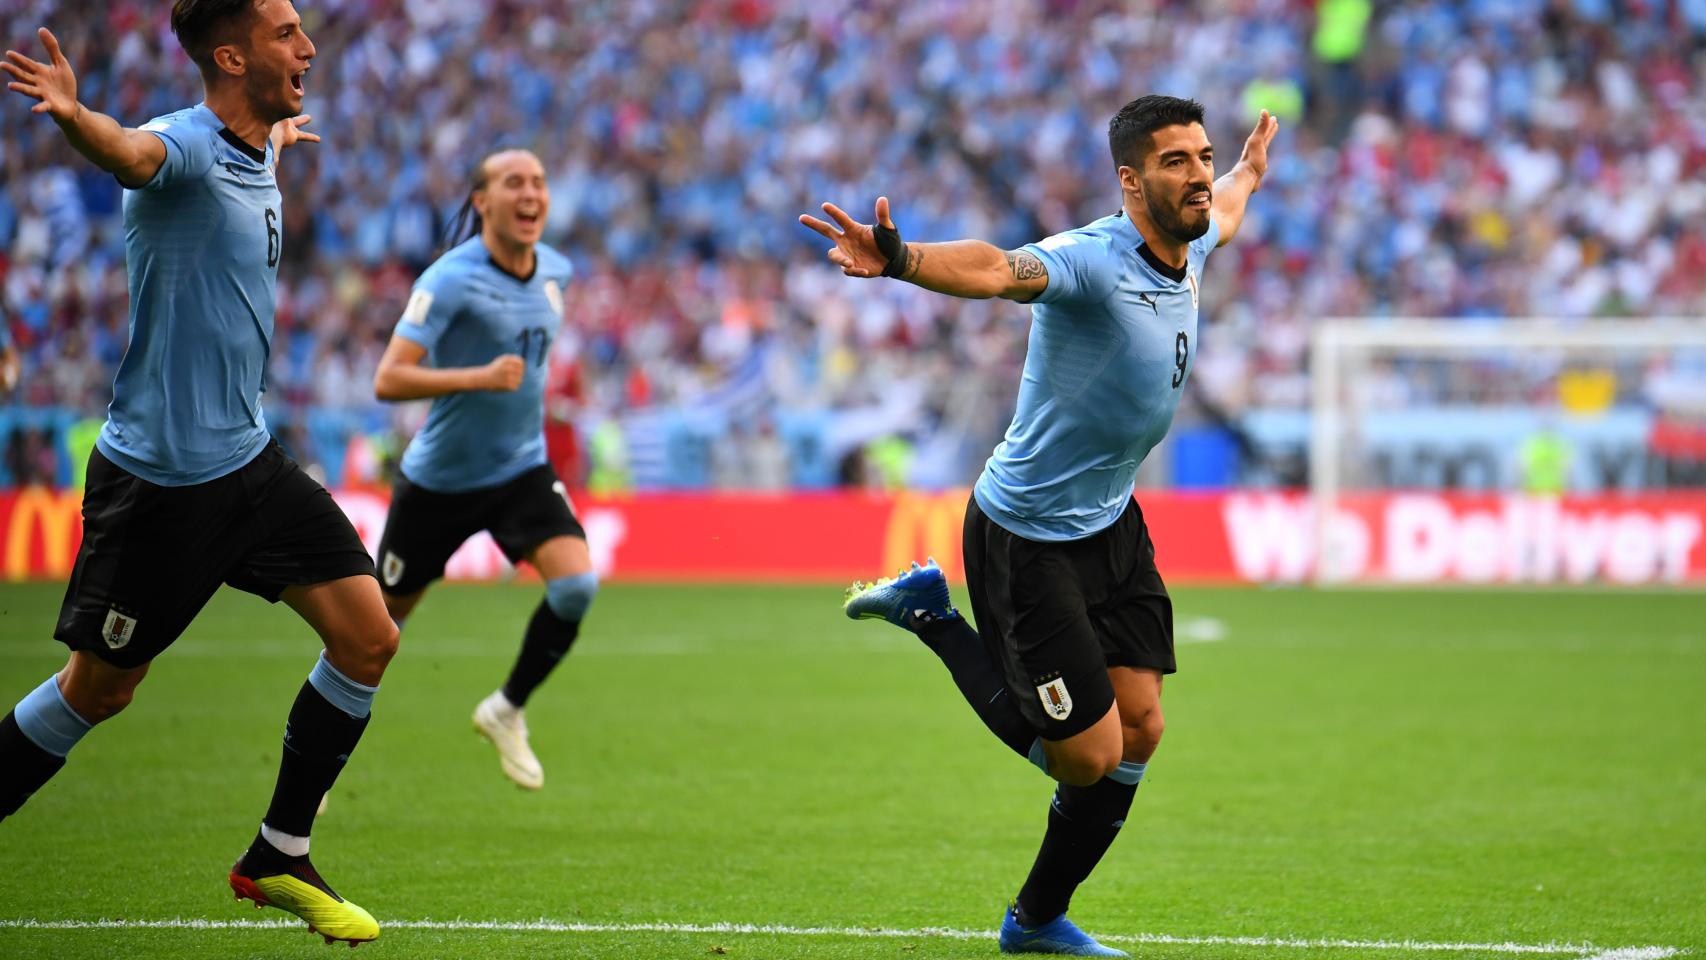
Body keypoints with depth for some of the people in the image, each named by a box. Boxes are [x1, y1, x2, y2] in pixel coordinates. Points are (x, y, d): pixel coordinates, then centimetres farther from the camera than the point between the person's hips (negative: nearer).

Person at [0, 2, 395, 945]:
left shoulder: (254, 162, 8)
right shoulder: (185, 144, -19)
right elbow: (132, 154, -45)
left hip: (248, 459, 8)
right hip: (158, 475, -8)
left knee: (367, 635, -1)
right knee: (99, 687, 2)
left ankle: (277, 859, 12)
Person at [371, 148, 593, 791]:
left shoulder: (555, 272, 1)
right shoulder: (450, 279, -20)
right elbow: (388, 380, -28)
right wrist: (479, 378, -36)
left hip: (522, 471, 4)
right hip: (439, 478, -4)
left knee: (576, 584, -19)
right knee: (382, 619, 7)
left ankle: (507, 711, 4)